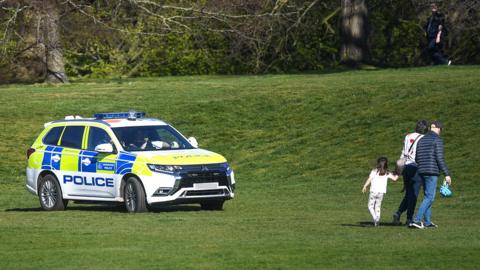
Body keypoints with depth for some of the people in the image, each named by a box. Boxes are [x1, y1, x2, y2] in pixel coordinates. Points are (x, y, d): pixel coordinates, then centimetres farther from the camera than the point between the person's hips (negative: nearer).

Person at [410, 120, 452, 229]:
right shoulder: (437, 140, -7)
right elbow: (440, 158, -13)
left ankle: (427, 221, 14)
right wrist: (447, 174, -11)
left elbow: (417, 158, 18)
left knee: (428, 196, 15)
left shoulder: (421, 140, 15)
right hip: (432, 172, -8)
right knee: (429, 197, -8)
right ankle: (417, 220, -18)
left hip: (422, 171, 8)